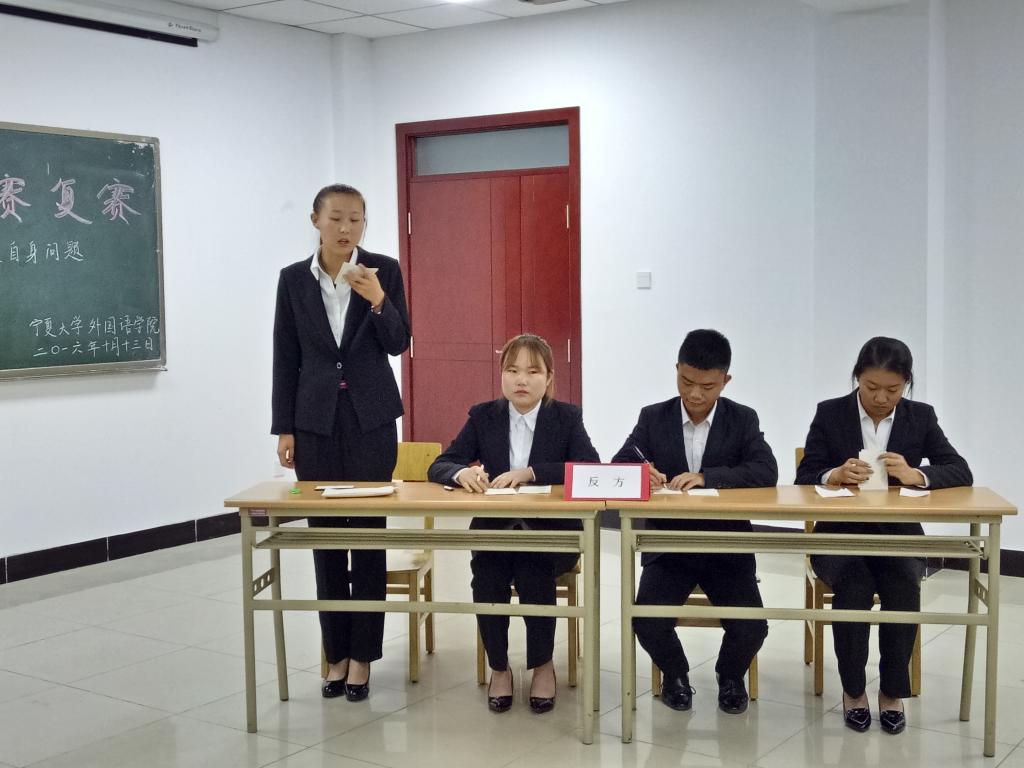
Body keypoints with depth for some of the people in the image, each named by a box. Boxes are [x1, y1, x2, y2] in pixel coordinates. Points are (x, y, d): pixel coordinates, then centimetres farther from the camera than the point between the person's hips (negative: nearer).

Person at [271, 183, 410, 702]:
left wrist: (377, 300, -21)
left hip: (371, 417, -1)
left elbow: (398, 344, -4)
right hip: (316, 420, 2)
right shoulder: (293, 279, 2)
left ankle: (362, 655, 9)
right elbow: (285, 358, 4)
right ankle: (336, 652, 17)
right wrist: (284, 428, 2)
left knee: (368, 533, 0)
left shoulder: (384, 270, -1)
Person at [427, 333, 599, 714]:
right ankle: (498, 668, -2)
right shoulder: (483, 416, 5)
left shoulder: (566, 417, -1)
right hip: (494, 529, 2)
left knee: (533, 577, -30)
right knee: (487, 579, -27)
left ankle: (543, 664, -3)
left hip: (552, 531, -2)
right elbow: (438, 467, 1)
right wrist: (462, 472, -25)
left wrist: (530, 472, -28)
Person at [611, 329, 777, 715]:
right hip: (668, 546, 1)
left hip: (727, 546, 0)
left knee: (751, 627, -18)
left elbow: (766, 472, -15)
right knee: (646, 622, -21)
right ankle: (675, 674, 14)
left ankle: (730, 676, 19)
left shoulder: (743, 420, 0)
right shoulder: (653, 418, 2)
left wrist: (706, 477, -28)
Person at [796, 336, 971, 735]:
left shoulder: (921, 417, 4)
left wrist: (915, 475, -24)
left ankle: (893, 690, -11)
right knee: (853, 584, -32)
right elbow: (804, 478, -3)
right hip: (839, 535, -1)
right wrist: (834, 475, -27)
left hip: (899, 536, 1)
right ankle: (853, 688, -11)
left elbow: (961, 473, -5)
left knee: (904, 585, -30)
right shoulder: (829, 413, -1)